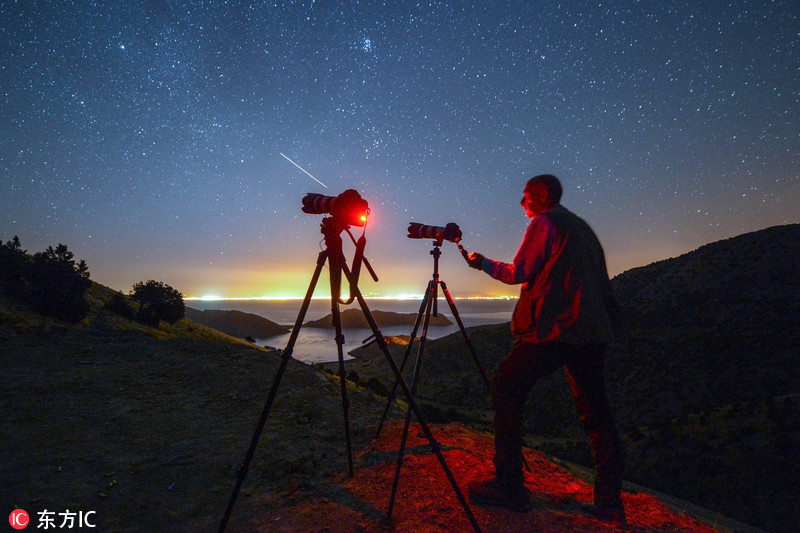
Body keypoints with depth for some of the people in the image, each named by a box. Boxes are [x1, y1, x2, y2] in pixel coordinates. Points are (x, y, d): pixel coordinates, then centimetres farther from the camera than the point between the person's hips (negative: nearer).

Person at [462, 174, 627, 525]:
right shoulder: (581, 227, 22)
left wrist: (483, 264, 10)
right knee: (595, 409, 14)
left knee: (506, 390, 0)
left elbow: (518, 273, -5)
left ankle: (510, 488, 2)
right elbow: (595, 278, 24)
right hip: (593, 329, 9)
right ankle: (609, 503, 16)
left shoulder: (543, 223, -2)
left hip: (553, 328, -9)